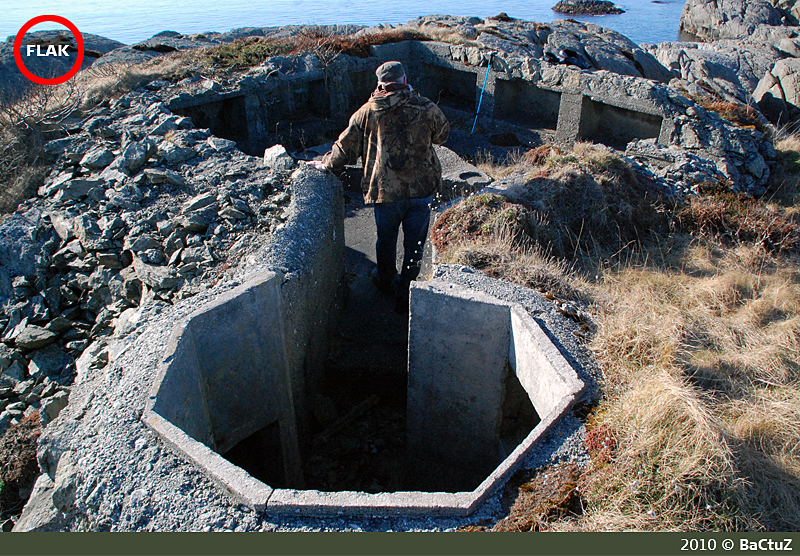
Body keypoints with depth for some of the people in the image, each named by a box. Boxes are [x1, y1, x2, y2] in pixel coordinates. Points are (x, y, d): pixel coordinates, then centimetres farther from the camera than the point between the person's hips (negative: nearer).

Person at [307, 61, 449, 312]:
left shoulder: (368, 112, -2)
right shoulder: (425, 108, -4)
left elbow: (346, 146, 7)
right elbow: (442, 134, 15)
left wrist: (326, 164, 24)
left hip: (385, 190, 1)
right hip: (421, 188, -1)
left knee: (386, 239, 22)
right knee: (414, 244, 10)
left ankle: (386, 281, 43)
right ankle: (405, 294, 17)